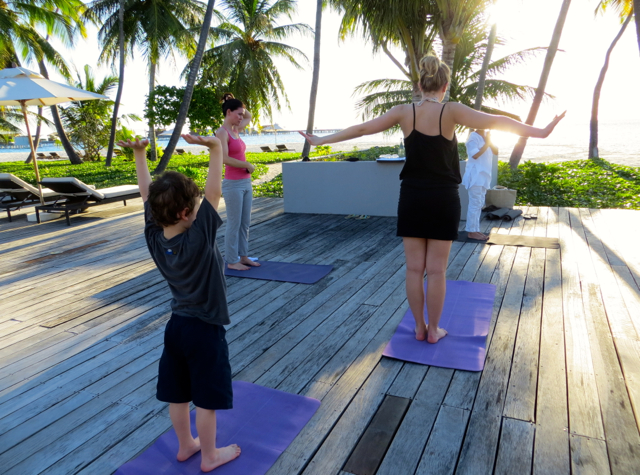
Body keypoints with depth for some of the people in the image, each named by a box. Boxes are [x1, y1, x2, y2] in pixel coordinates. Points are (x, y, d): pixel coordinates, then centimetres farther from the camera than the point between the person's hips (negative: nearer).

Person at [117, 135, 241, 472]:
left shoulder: (153, 236, -9)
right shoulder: (199, 238, -26)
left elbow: (148, 195, 0)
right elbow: (214, 192, -31)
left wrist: (139, 154, 4)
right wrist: (215, 149, -33)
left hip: (176, 326, 7)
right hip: (204, 330, -6)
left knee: (177, 393, 19)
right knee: (206, 397, 9)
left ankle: (185, 445, 38)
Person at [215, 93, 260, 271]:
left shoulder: (235, 130, 13)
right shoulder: (222, 132, -12)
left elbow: (250, 116, 31)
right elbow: (225, 159, -24)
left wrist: (235, 103, 17)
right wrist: (248, 165, -14)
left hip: (245, 183, 8)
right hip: (233, 184, -8)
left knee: (245, 223, 14)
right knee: (234, 224, 1)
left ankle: (243, 256, 24)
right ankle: (232, 261, 12)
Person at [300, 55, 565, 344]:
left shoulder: (404, 112, -2)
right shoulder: (450, 111, -9)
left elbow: (361, 129, 1)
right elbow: (494, 122, -14)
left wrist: (320, 140, 9)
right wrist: (541, 132, -10)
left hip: (412, 199, 2)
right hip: (443, 200, -2)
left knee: (414, 268, 10)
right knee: (436, 270, 7)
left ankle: (419, 327, 21)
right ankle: (434, 330, 18)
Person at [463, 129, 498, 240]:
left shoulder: (487, 135, 13)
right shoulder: (473, 137, -11)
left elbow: (496, 152, 6)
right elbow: (475, 155, -21)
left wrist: (490, 142, -10)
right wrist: (486, 143, -21)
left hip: (483, 176, 9)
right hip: (475, 176, -9)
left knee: (479, 203, 13)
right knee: (475, 204, -6)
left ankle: (474, 228, 21)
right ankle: (472, 231, 1)